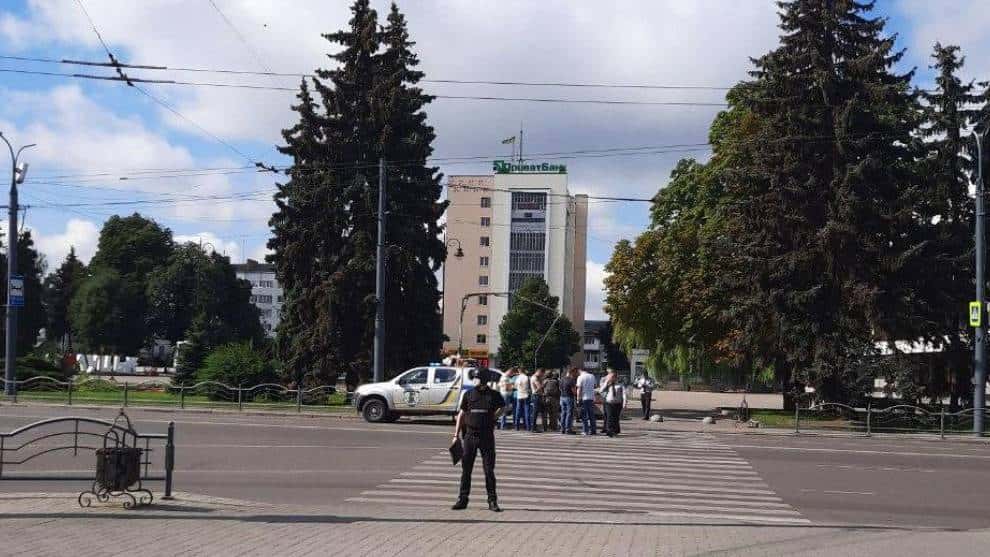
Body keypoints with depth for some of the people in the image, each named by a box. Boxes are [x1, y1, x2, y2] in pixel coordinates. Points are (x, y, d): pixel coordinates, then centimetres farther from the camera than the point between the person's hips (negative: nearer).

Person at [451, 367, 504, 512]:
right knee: (466, 469, 5)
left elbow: (503, 407, 17)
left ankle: (492, 501, 6)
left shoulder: (493, 395, -2)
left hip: (487, 436, -1)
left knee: (489, 470, 1)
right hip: (470, 436, 1)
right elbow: (461, 415, 7)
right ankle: (462, 499, 11)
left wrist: (492, 417, 5)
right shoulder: (468, 395, 2)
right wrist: (456, 435, 4)